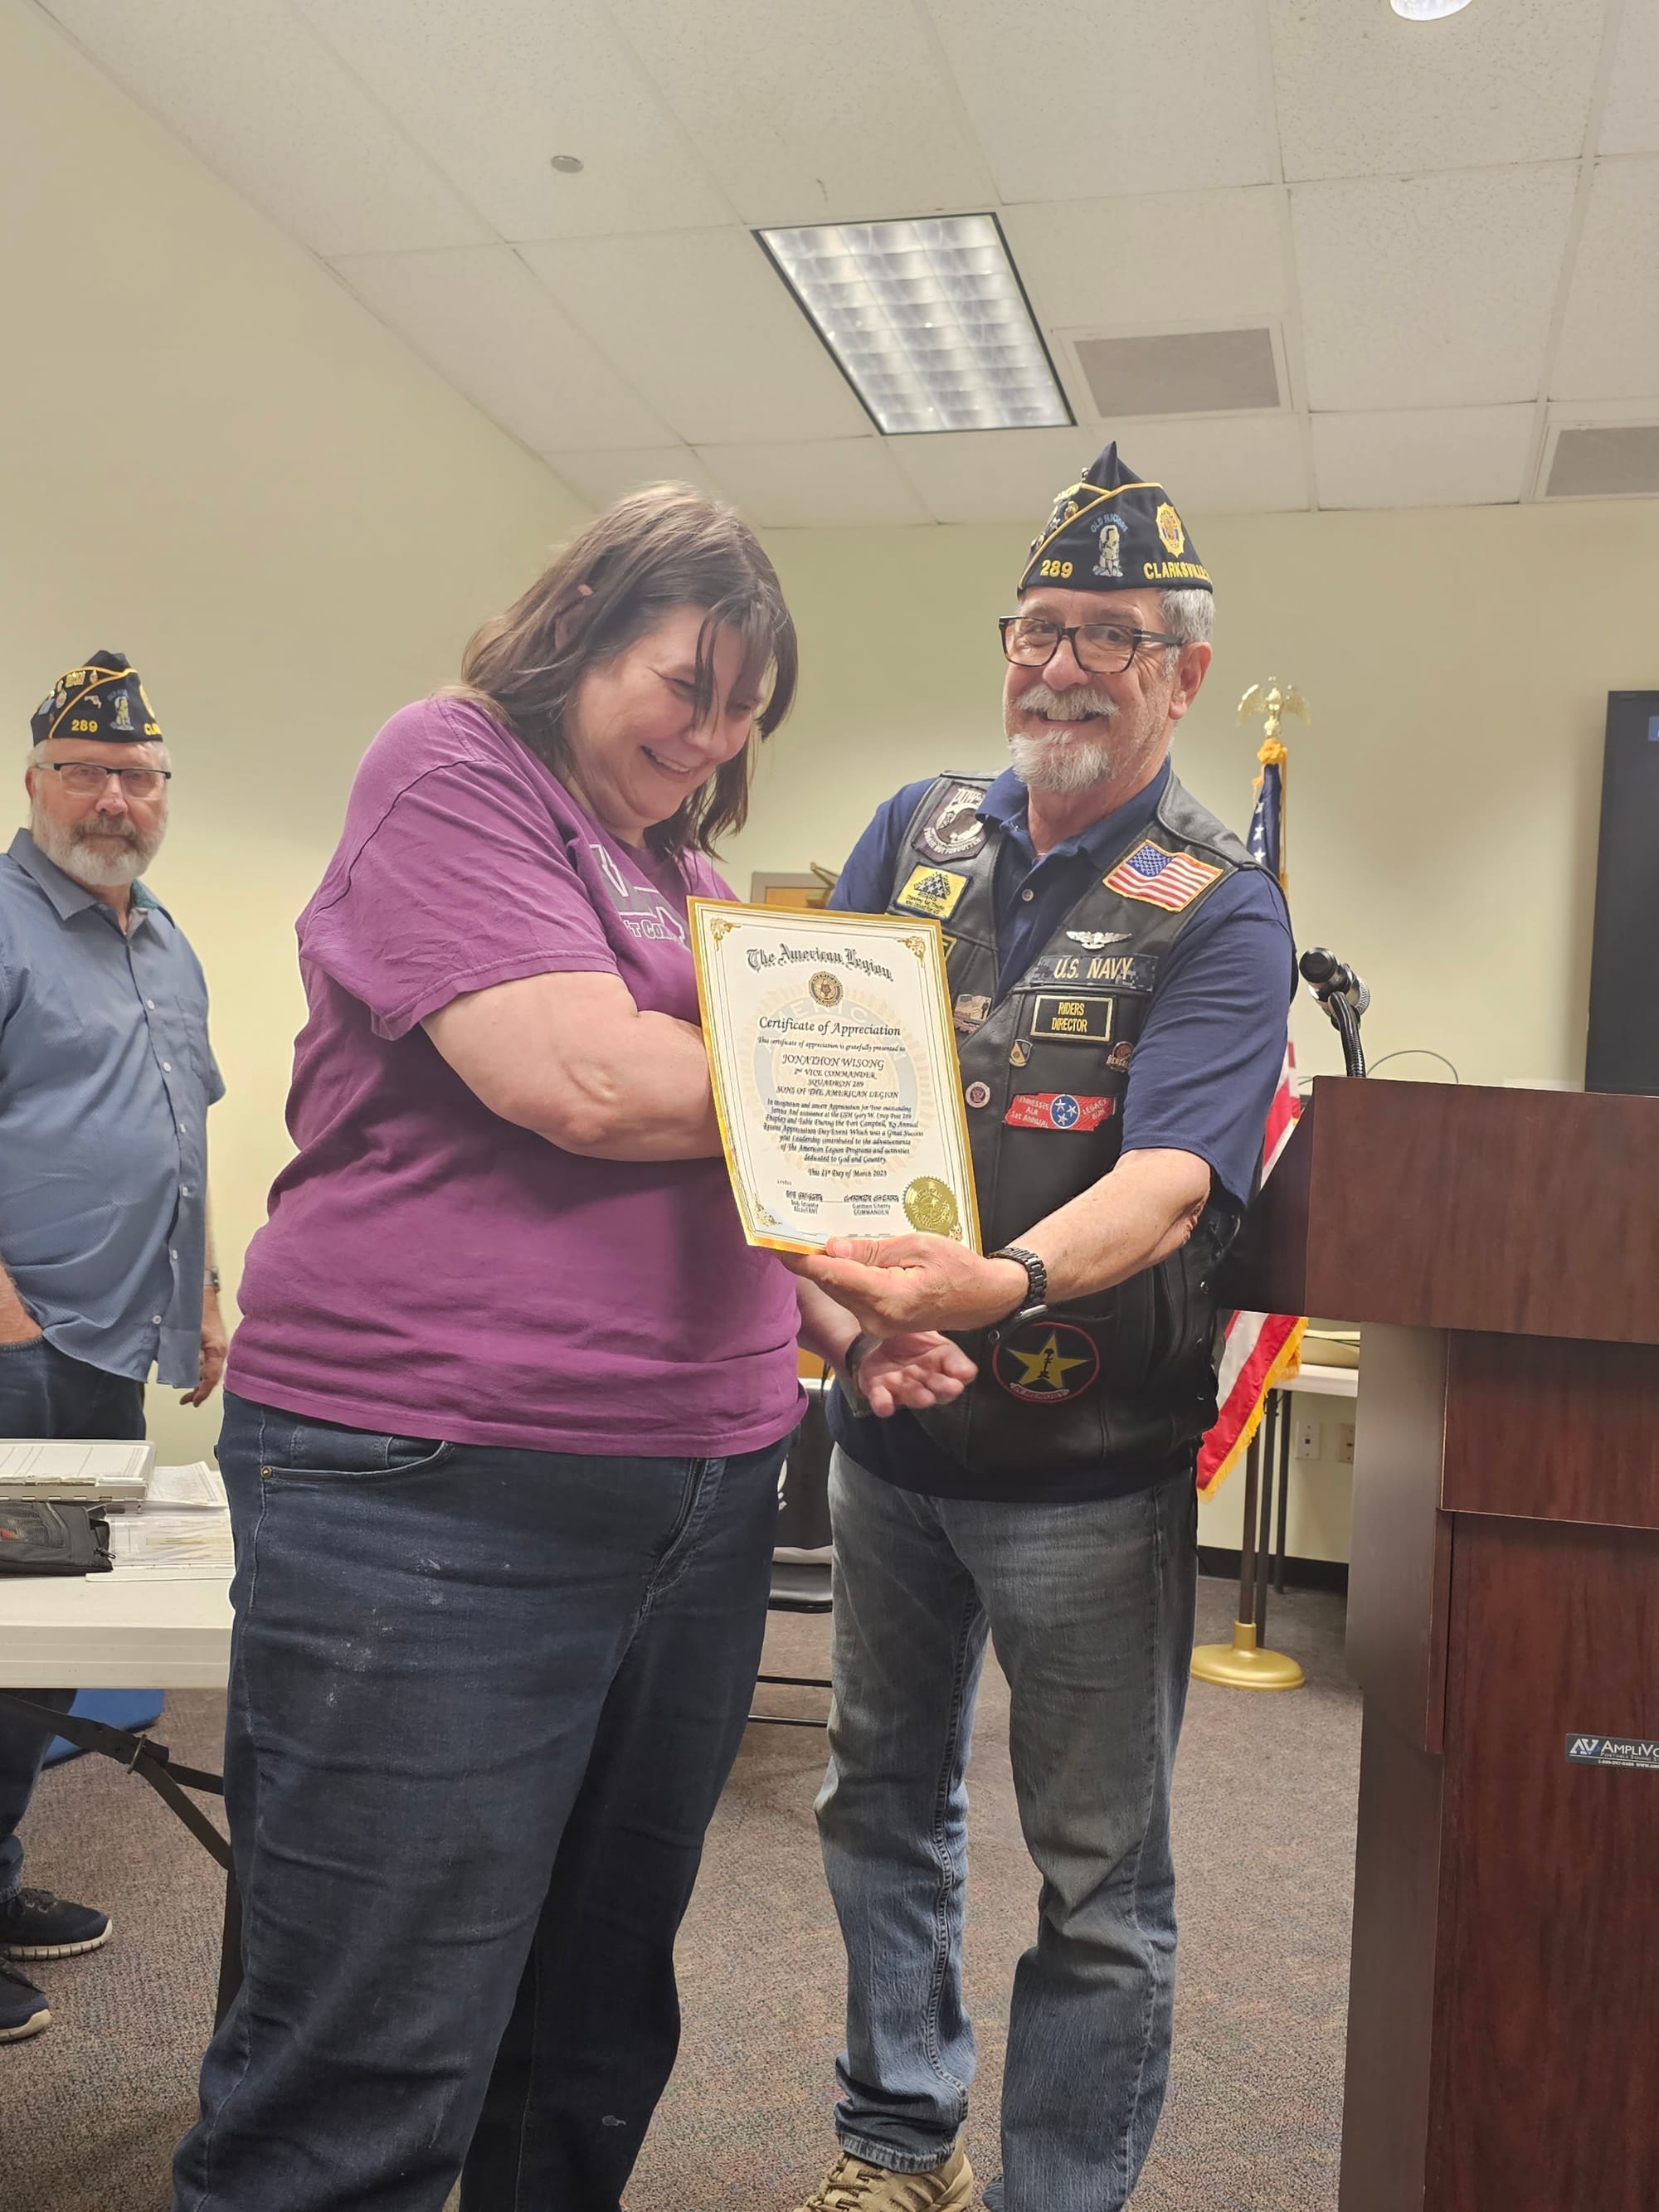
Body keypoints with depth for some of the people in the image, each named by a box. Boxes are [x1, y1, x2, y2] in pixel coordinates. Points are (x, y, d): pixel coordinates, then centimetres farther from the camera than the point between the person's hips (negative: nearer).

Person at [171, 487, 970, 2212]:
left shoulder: (690, 871, 19)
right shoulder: (451, 770, -4)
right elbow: (586, 1081, -19)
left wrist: (850, 1315, 6)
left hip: (701, 1494, 8)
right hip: (434, 1500, -8)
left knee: (598, 2039, 18)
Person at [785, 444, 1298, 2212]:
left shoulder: (1219, 912, -9)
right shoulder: (916, 834, 6)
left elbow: (1172, 1176, -22)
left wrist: (1006, 1285, -43)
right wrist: (860, 1286, -14)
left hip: (1084, 1455, -4)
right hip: (884, 1419, 5)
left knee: (1099, 1879, 8)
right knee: (886, 1798, 20)